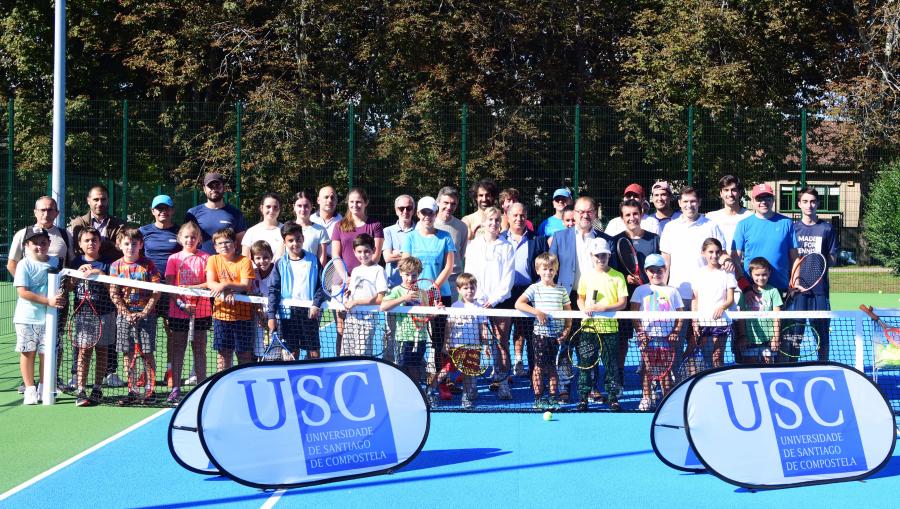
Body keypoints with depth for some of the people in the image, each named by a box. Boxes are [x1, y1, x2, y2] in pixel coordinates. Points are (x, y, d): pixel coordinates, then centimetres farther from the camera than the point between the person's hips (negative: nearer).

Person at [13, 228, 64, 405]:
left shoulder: (55, 262, 5)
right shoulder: (24, 264, -7)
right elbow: (22, 292, -15)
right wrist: (48, 301, -22)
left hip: (48, 317, 3)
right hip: (26, 318, -3)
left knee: (46, 353, 5)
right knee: (28, 352, 2)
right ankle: (30, 389, 10)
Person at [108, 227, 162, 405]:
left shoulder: (148, 265, 0)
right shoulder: (116, 266, 4)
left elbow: (156, 292, -3)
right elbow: (114, 294, 1)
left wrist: (144, 312, -12)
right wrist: (127, 313, -9)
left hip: (146, 314, -2)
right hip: (124, 315, 2)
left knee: (147, 353, -2)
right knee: (128, 354, 4)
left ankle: (150, 389, 7)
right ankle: (132, 391, 11)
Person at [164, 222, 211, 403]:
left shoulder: (205, 258, 2)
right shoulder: (174, 259, 6)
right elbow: (169, 286, 0)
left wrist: (192, 287, -19)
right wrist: (181, 303, -13)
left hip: (201, 311, -1)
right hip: (178, 311, 1)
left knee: (199, 349, 4)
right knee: (178, 349, 5)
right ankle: (175, 388, 9)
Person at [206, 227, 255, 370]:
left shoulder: (244, 261, -3)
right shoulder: (213, 260, 5)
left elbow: (246, 285, -13)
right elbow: (210, 283, -6)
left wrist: (225, 285, -26)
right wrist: (226, 292, -23)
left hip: (243, 314, -2)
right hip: (221, 313, 2)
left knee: (244, 353, 3)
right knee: (223, 353, 7)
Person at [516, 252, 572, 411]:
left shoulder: (561, 291, 8)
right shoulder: (534, 288, -1)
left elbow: (568, 312, 11)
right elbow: (518, 304, -11)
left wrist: (567, 329, -3)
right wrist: (536, 311, -20)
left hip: (556, 336, 3)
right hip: (540, 334, -2)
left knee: (552, 367, 7)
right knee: (539, 366, 0)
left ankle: (553, 398, 13)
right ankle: (538, 399, 7)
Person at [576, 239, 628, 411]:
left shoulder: (617, 276, 0)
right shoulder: (586, 276, 8)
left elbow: (623, 302, -4)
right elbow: (580, 298, 15)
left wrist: (603, 308, -17)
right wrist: (584, 308, -7)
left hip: (609, 327, -1)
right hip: (588, 326, 2)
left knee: (611, 364, 3)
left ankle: (612, 398, 12)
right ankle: (583, 398, 8)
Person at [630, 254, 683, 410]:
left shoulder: (672, 291, 12)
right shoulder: (641, 290, 9)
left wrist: (676, 331, -4)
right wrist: (639, 331, -8)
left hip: (666, 336, 0)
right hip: (647, 336, 0)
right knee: (647, 367, -1)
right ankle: (646, 398, 6)